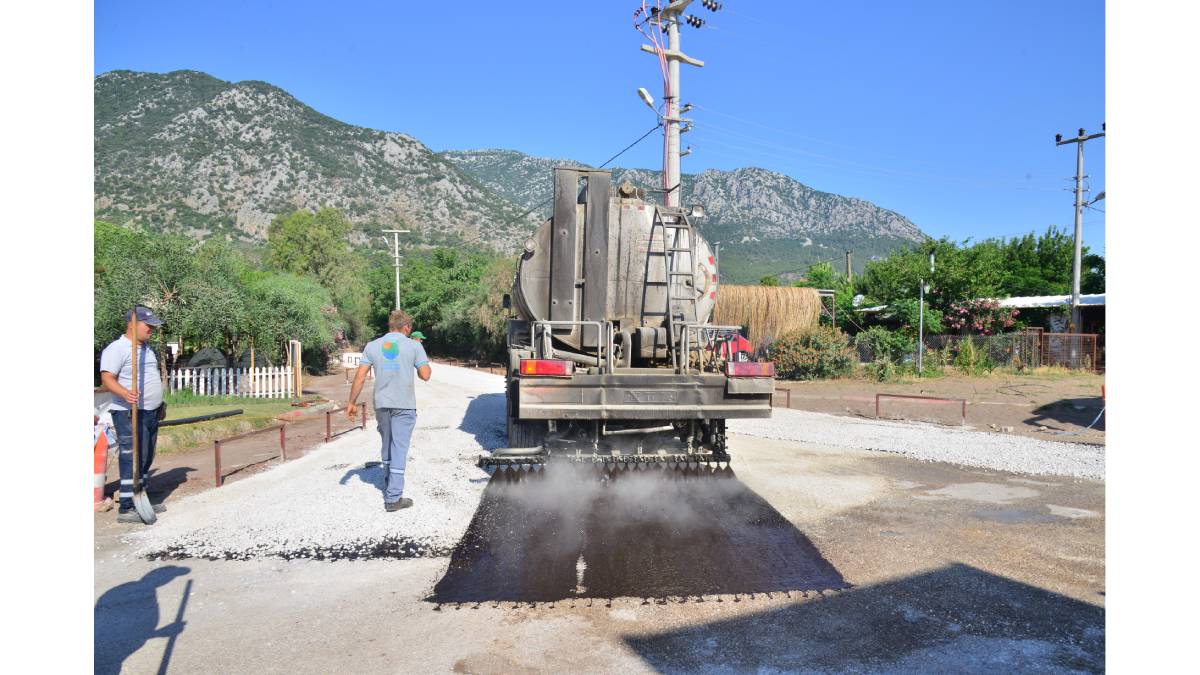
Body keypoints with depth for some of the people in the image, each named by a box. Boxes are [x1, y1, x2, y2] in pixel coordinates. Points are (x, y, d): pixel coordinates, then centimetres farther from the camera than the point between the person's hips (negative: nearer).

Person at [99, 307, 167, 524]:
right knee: (131, 459, -9)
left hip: (150, 413, 9)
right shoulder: (116, 349, -11)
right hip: (129, 413, -9)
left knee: (146, 459, 14)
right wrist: (126, 394, -38)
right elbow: (107, 378, -21)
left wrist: (159, 403, 26)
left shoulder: (146, 348, 18)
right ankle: (126, 508, -6)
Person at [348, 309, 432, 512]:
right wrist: (421, 359, 12)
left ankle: (390, 485, 36)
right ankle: (393, 498, -4)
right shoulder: (414, 346, -3)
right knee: (399, 449, -2)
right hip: (404, 405, -4)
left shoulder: (372, 346, 5)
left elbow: (360, 376, 1)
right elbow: (425, 375, -6)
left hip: (381, 404, 4)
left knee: (386, 445, 21)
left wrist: (352, 402, 7)